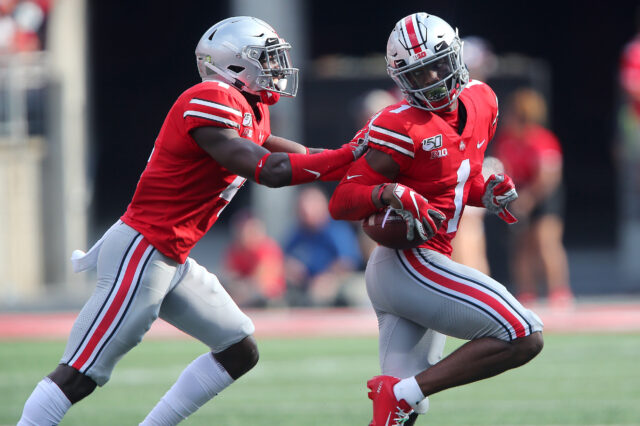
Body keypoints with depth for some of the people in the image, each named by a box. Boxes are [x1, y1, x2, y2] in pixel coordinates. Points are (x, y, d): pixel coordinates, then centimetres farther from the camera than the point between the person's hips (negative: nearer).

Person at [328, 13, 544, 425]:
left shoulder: (480, 102, 10)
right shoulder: (399, 128, -14)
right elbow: (341, 202, -13)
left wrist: (486, 191, 4)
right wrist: (392, 193, -31)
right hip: (406, 263, -9)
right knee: (523, 337, -15)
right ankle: (402, 392, -17)